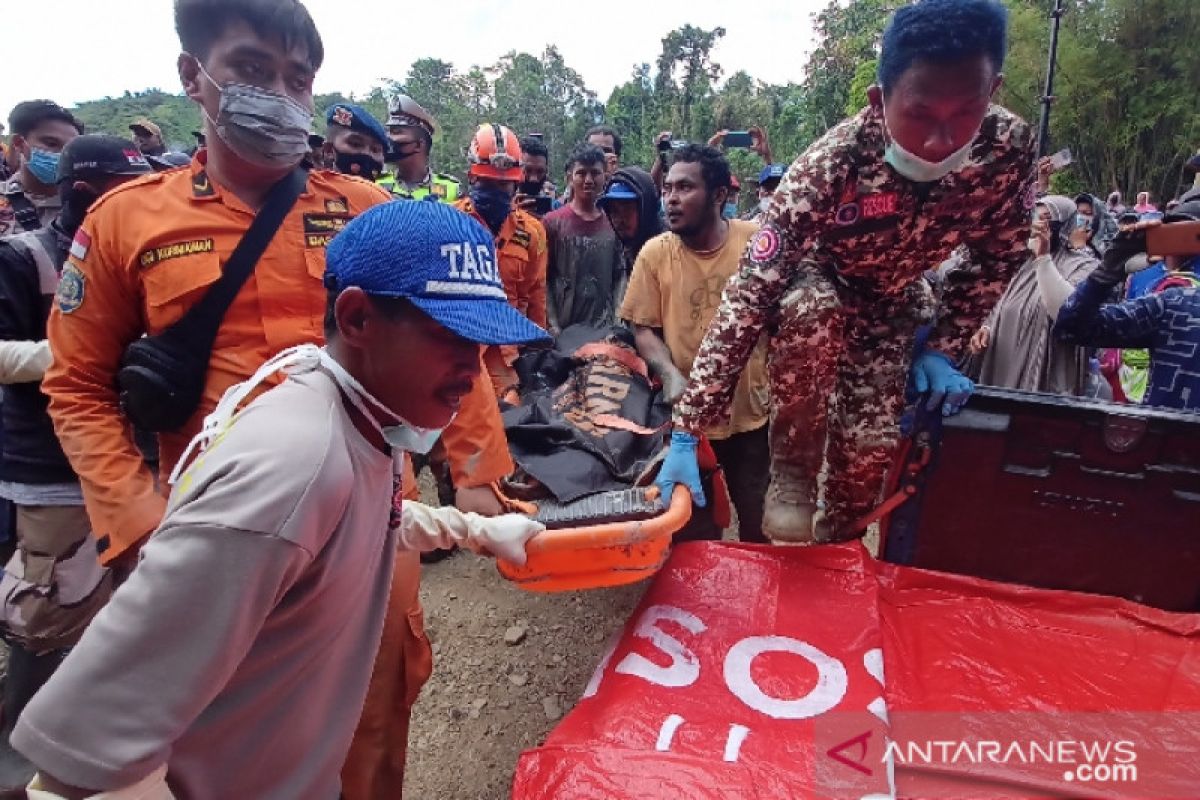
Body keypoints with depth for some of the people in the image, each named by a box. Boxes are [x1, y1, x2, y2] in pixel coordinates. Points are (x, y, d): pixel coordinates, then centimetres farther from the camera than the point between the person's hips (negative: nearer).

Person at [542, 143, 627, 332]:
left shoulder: (614, 224, 7)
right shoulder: (552, 222, -2)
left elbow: (620, 276, 9)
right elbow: (544, 279, -3)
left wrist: (616, 322, -1)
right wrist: (553, 325, -9)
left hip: (605, 330, 3)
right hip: (563, 329, -2)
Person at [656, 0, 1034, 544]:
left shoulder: (1010, 148, -25)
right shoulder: (829, 166, -36)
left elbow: (1000, 259, -6)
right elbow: (747, 297, -40)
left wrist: (943, 348, -14)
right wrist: (686, 436, -43)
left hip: (894, 299, 3)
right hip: (816, 281, -3)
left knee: (869, 446, -9)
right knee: (812, 311, -39)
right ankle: (791, 472, -17)